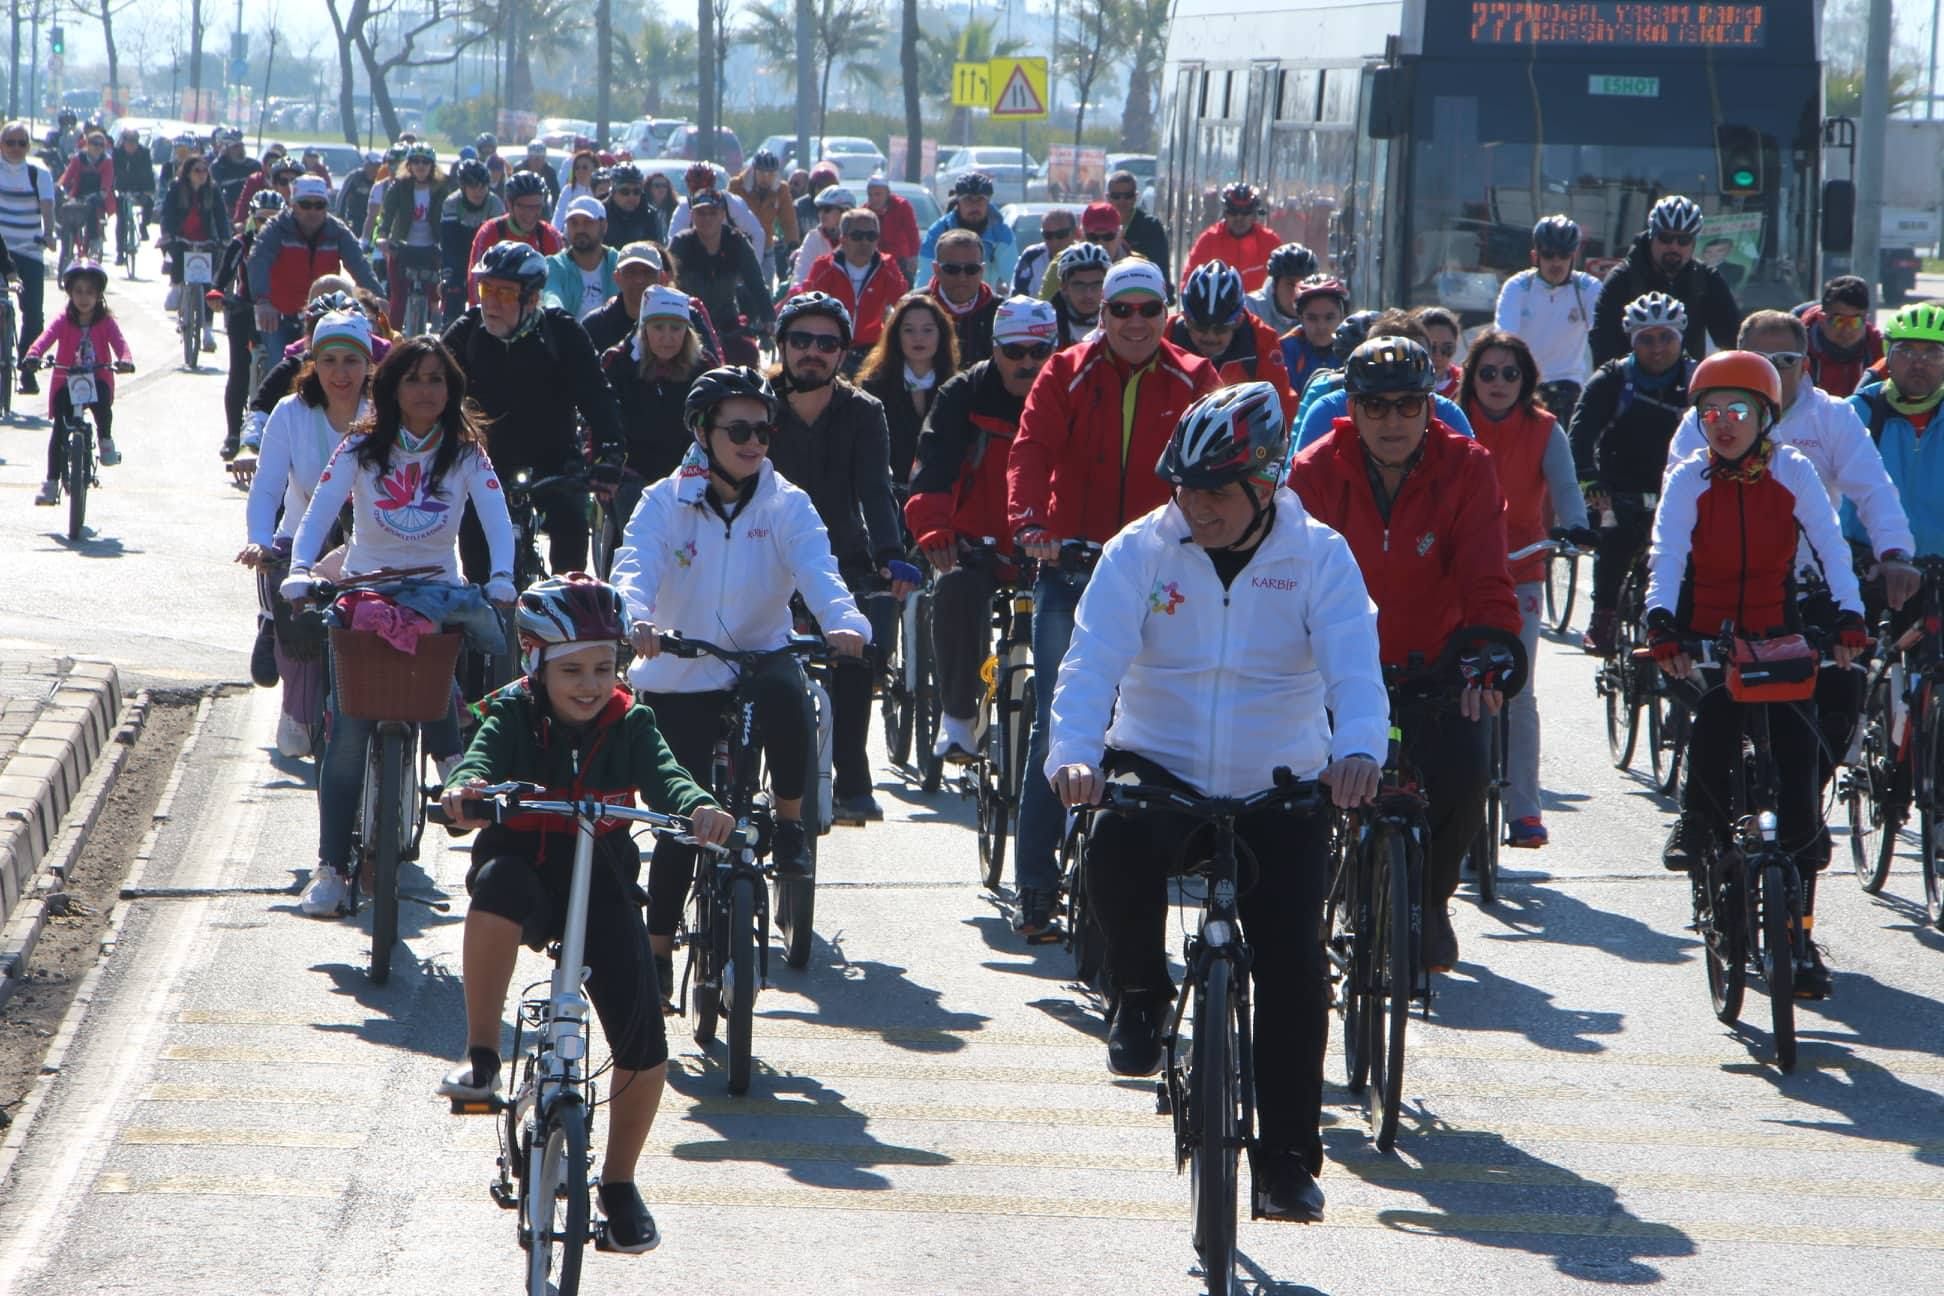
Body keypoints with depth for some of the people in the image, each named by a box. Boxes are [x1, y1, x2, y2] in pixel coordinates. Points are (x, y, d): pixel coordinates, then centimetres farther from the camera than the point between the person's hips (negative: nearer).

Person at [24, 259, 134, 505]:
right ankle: (51, 482, 2)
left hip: (98, 379, -1)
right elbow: (46, 337, -18)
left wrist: (124, 360, -38)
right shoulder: (63, 320, -2)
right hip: (66, 381, 1)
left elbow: (119, 342, -15)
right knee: (59, 429, -6)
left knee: (103, 406, -32)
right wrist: (32, 355, -39)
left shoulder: (106, 321, 0)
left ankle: (105, 439, 0)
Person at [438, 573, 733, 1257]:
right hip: (526, 864, -2)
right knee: (499, 884, -40)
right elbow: (484, 756, -23)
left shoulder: (629, 724, 0)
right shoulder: (514, 715, -4)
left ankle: (619, 1182, 16)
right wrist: (467, 787, -48)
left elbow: (663, 776, -17)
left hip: (600, 877, 2)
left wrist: (699, 806, -41)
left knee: (643, 1043, -8)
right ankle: (481, 1057, -30)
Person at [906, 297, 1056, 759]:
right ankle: (956, 717, -22)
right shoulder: (963, 395, -2)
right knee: (957, 588, -32)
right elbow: (933, 470, -15)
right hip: (974, 543, -2)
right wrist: (934, 533, -32)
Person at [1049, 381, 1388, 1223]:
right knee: (1114, 853, -33)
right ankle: (1141, 991, -2)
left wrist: (1358, 751, -40)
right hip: (1158, 768, 0)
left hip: (1280, 784, 0)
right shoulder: (1141, 550, -5)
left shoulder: (1318, 557, -6)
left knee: (1291, 960, -10)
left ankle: (1287, 1157, 3)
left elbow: (1354, 665, -18)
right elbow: (1092, 660, -15)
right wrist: (1074, 753, -35)